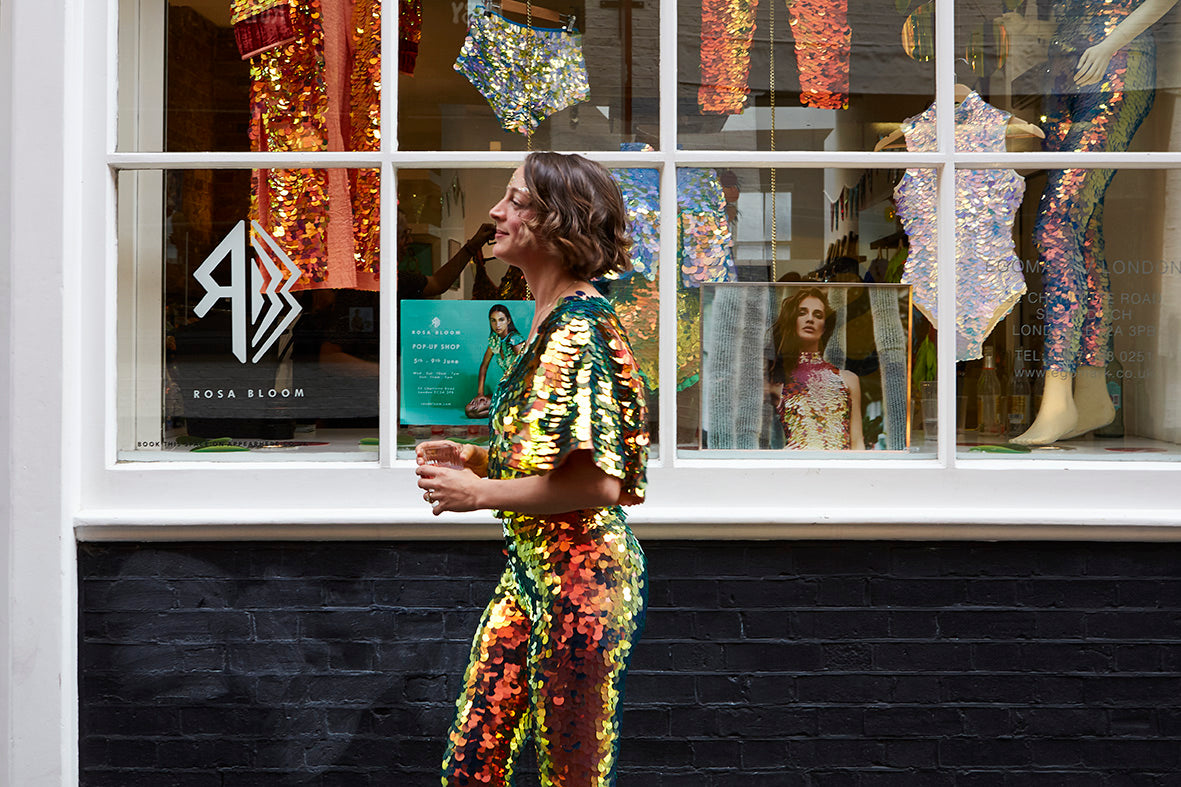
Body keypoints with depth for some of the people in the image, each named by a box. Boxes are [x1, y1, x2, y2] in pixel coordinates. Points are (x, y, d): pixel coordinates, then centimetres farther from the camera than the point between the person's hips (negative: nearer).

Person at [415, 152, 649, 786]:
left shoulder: (579, 325, -19)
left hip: (581, 573, -9)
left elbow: (598, 483, -25)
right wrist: (478, 458, 7)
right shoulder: (552, 318, 11)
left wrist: (481, 493, -16)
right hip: (532, 567, 10)